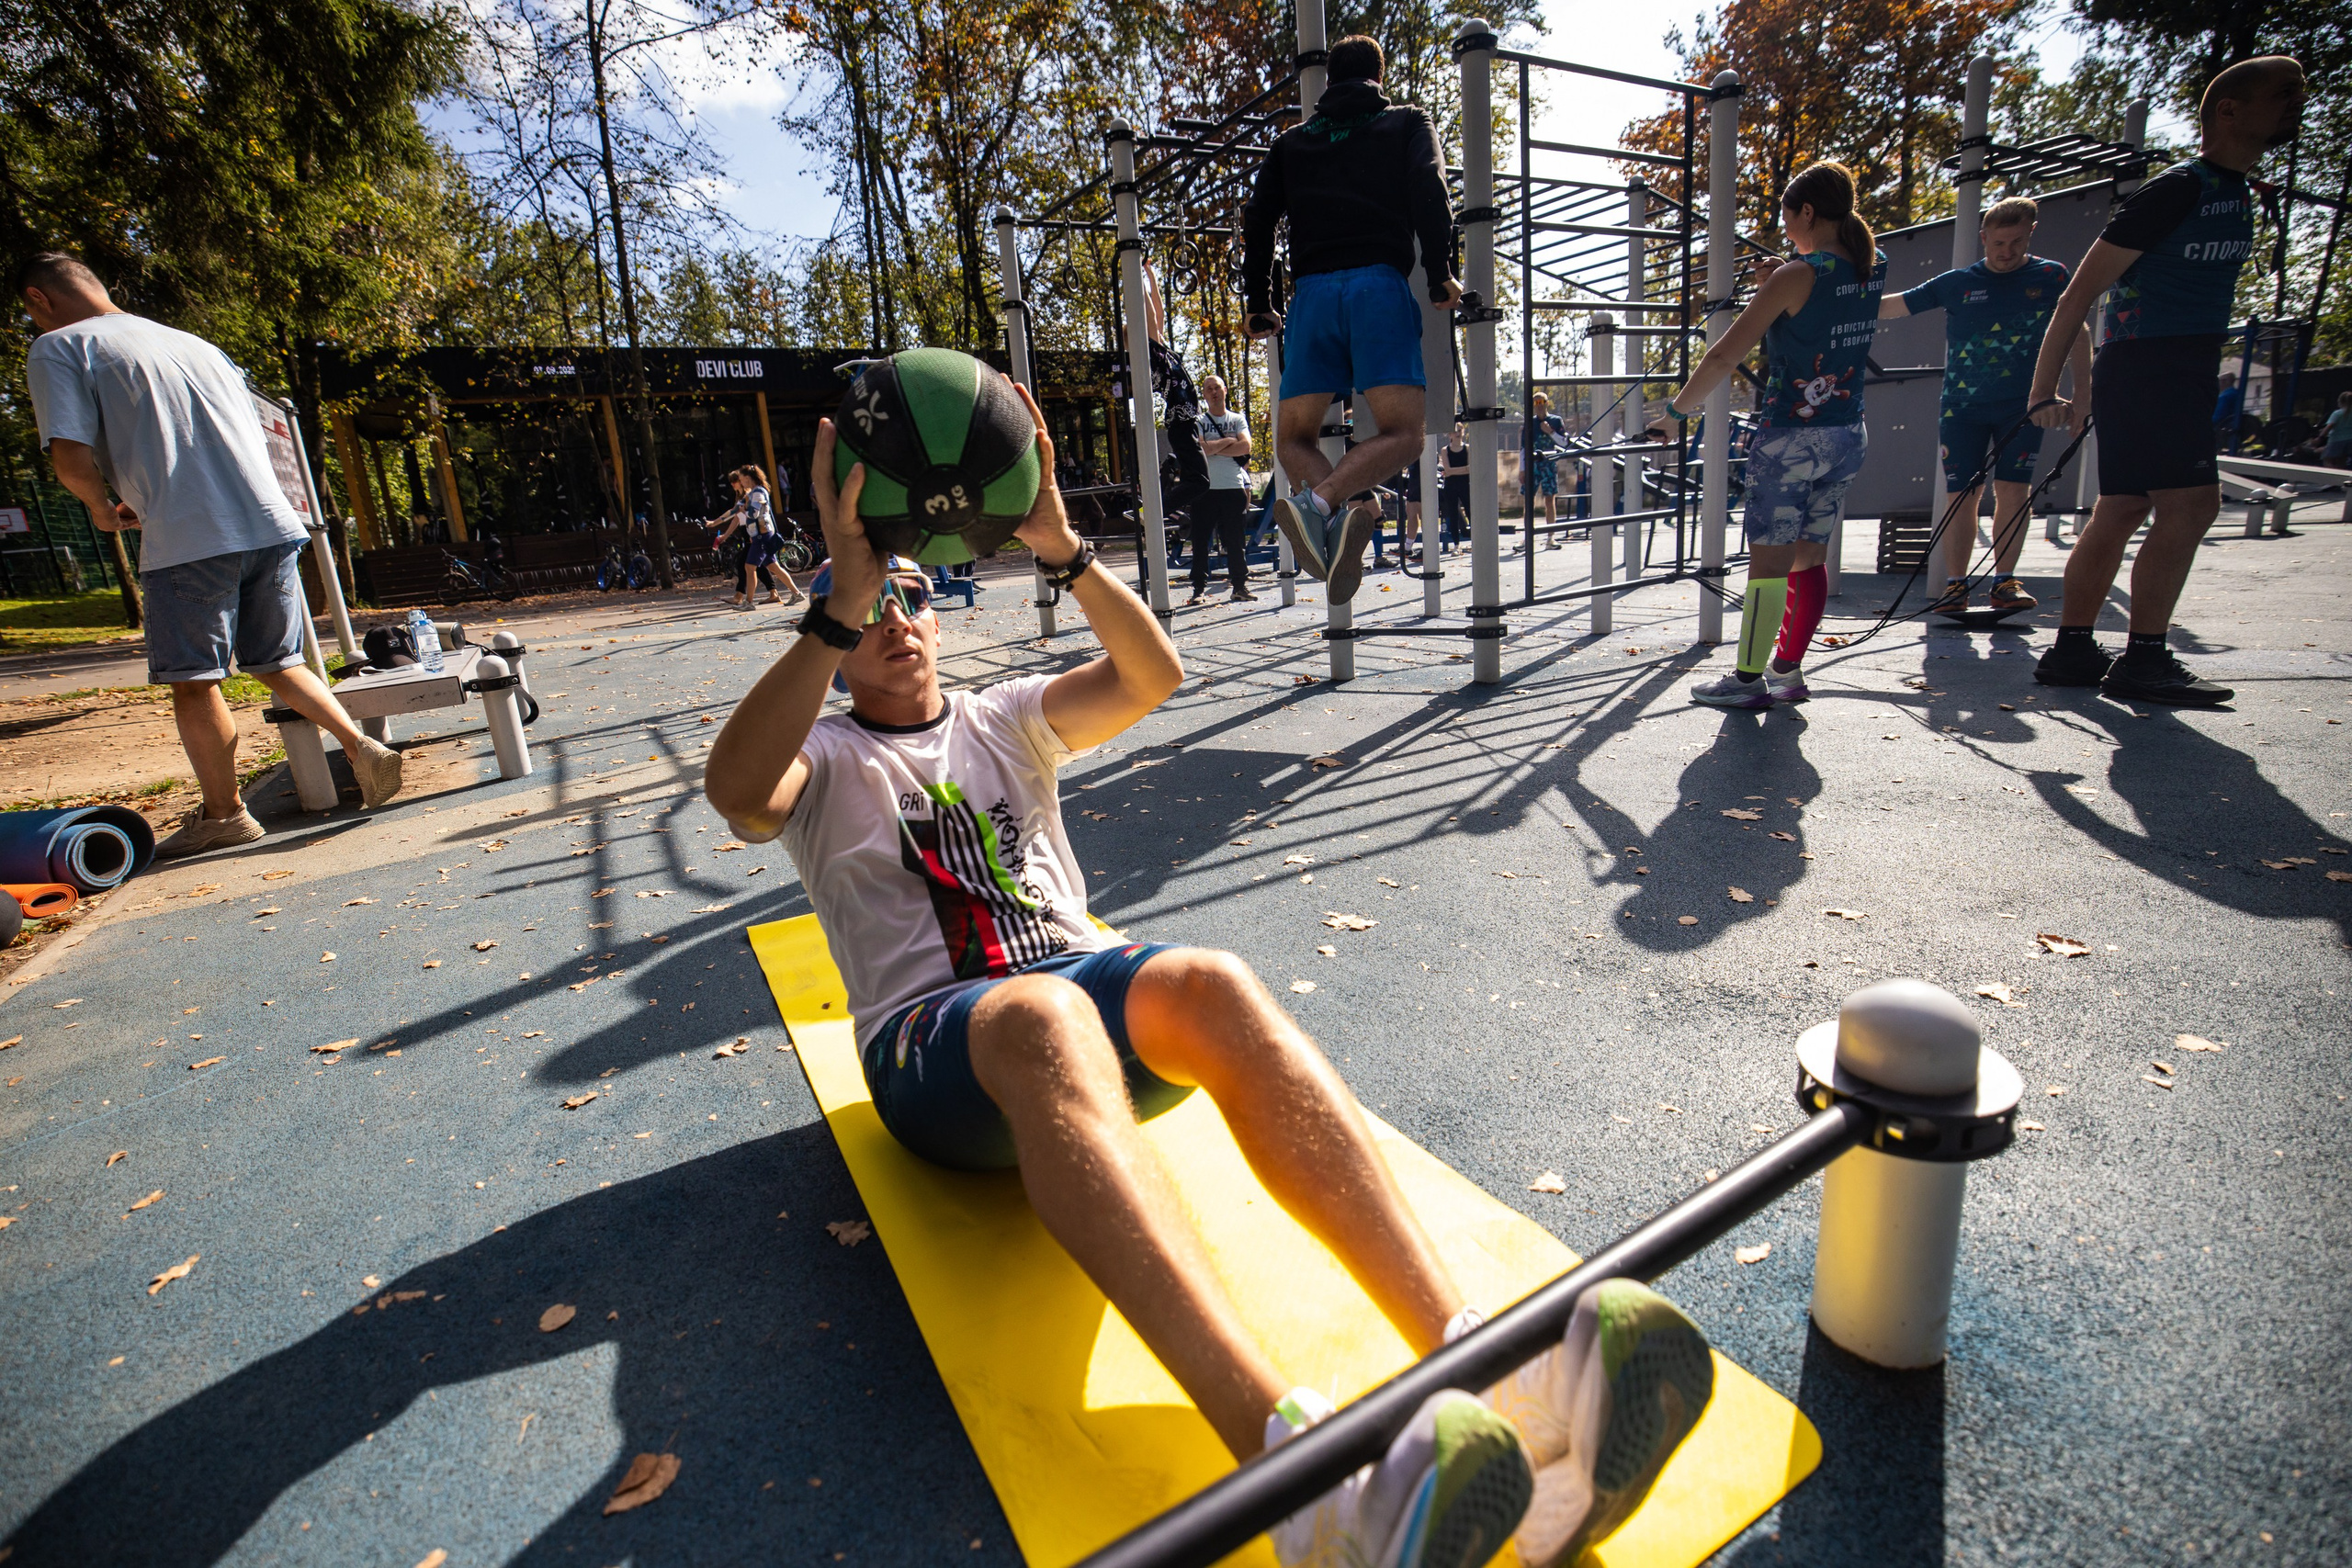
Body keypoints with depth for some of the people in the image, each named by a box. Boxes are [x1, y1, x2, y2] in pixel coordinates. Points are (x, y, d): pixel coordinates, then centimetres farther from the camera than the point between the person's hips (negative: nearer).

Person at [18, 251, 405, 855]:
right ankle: (363, 747, 1)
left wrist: (102, 509, 13)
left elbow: (72, 458, -9)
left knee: (193, 680, 5)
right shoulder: (195, 344, 21)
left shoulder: (56, 349, 2)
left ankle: (223, 813, 12)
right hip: (271, 522, 6)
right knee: (276, 664, 17)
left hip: (187, 540, -6)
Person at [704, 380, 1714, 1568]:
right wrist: (839, 602, -18)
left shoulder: (1003, 718, 25)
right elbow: (736, 791, -10)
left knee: (1211, 986, -34)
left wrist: (1063, 551, -5)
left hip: (1081, 975, 3)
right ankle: (1296, 1467, -58)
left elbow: (1152, 676, 8)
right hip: (930, 1042, -2)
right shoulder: (823, 759, 17)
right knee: (1041, 1019, -41)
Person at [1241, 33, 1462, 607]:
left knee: (1294, 438, 7)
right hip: (1380, 285, -2)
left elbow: (1257, 220, 16)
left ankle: (1340, 515, -23)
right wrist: (1440, 273, 1)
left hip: (1311, 295, 2)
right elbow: (1428, 189, 1)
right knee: (1402, 432, -5)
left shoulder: (1292, 141, 26)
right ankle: (1318, 501, -32)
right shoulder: (1406, 122, 20)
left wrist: (1259, 306, 19)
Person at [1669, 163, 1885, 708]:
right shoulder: (1874, 269, 9)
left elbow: (1725, 355, -14)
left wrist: (1679, 407, -1)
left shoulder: (1796, 277, -13)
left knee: (1769, 561, -3)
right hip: (1849, 437, 8)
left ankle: (1749, 679, 3)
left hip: (1791, 437, -8)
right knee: (1809, 558, 13)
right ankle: (1787, 670, 21)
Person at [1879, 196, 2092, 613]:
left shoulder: (2051, 277, 6)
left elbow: (2076, 335, 10)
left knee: (2013, 490, -7)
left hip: (2022, 406, 1)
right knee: (1963, 494, -4)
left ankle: (2004, 582, 0)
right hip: (1962, 406, 0)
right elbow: (1890, 307, 7)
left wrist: (2082, 396, 4)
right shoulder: (1956, 283, 4)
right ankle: (1956, 584, 1)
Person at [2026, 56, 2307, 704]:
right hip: (2141, 370, -10)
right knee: (2190, 505, -16)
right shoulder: (2178, 189, -9)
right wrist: (2043, 388, -16)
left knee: (2121, 512, 6)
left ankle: (2071, 650, 8)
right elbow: (2079, 292, -12)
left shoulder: (2240, 197, 18)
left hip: (2182, 376, 10)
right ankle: (2143, 660, -12)